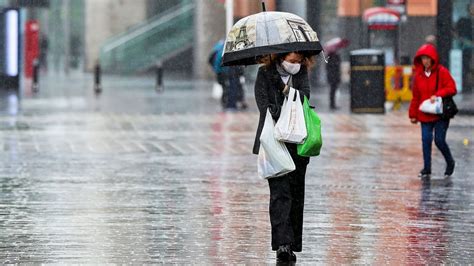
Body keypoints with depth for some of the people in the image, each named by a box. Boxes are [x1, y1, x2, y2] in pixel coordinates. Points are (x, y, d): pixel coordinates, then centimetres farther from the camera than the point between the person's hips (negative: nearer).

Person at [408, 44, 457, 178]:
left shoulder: (442, 72, -5)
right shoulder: (418, 75, 8)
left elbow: (452, 89, -9)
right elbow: (416, 97, 13)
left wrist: (437, 95, -21)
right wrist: (413, 114, 12)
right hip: (425, 115, 4)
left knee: (439, 140, -5)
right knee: (426, 140, -2)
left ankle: (450, 163, 20)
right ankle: (426, 169, 6)